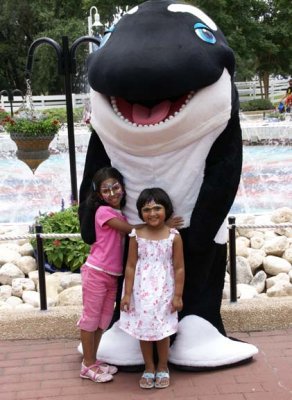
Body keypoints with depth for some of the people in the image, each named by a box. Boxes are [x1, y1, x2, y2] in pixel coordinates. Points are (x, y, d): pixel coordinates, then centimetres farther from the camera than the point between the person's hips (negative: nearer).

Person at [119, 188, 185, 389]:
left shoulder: (174, 236, -9)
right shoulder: (136, 235, -6)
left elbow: (179, 268, -5)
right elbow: (131, 266, -3)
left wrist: (178, 295, -6)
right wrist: (127, 293, -5)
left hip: (164, 291, -1)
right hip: (142, 290, 1)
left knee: (163, 331, 10)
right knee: (144, 330, 11)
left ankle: (163, 368, 30)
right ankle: (149, 368, 29)